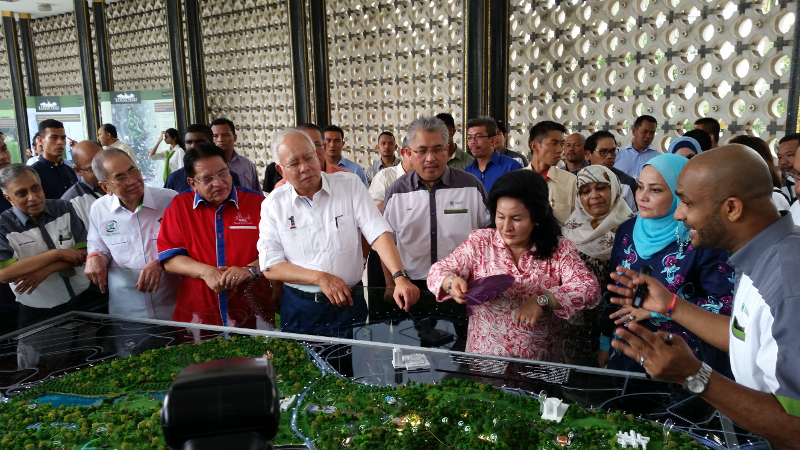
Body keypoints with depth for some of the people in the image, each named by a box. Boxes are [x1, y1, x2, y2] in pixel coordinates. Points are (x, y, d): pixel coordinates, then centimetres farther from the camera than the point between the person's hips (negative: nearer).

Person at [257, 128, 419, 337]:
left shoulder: (350, 185, -5)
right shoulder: (273, 205, -4)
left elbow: (378, 233, -13)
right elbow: (270, 267, -5)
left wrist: (400, 277, -27)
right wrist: (320, 278, -16)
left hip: (349, 303, 0)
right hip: (300, 308, 0)